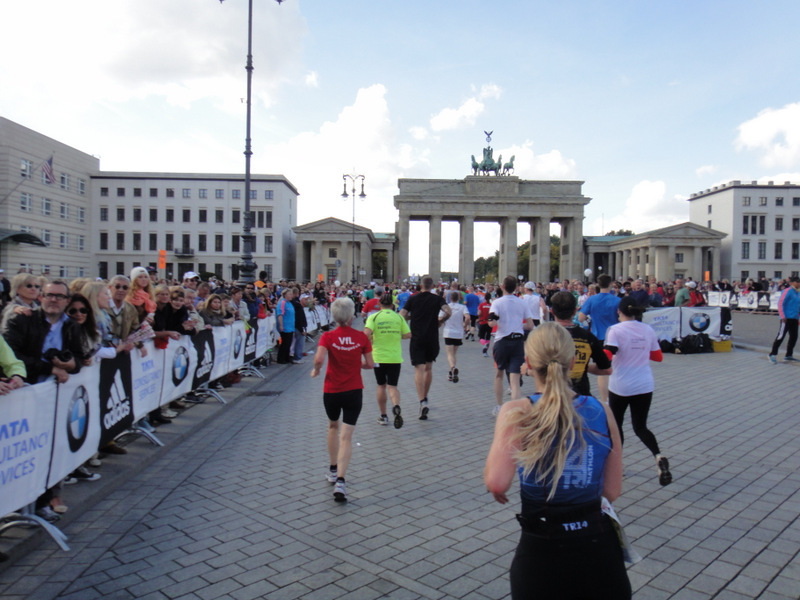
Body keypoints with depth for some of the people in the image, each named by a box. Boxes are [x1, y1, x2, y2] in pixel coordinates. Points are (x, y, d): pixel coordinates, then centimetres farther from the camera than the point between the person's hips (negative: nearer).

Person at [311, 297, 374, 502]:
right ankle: (340, 481, -13)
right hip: (354, 391, -1)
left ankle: (334, 470, 35)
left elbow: (319, 358, -23)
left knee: (333, 427, 25)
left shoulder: (328, 336, -8)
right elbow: (369, 364, -1)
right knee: (346, 436, -1)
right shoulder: (361, 337, -4)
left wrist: (316, 370, -3)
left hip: (331, 390, 1)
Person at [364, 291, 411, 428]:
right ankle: (396, 406, -26)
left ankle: (383, 416, 22)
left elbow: (366, 333, -19)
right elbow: (408, 334, -1)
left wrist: (371, 342, 2)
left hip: (379, 357, -1)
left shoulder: (374, 317, -5)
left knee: (381, 386, 15)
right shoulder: (399, 317, 2)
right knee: (392, 386, 5)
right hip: (395, 357, 1)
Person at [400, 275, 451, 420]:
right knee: (429, 367, 19)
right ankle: (425, 397, 29)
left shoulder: (413, 298, 3)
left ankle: (422, 401, -21)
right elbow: (448, 312, -13)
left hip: (417, 338, -1)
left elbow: (402, 315, -2)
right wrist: (440, 321, 5)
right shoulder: (437, 299, 3)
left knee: (419, 369, -6)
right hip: (433, 338, 1)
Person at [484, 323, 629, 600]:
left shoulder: (517, 413, -15)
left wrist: (492, 485, -4)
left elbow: (496, 483, -26)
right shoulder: (601, 412, -5)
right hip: (599, 549, 3)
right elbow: (612, 492, 1)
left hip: (541, 552, -2)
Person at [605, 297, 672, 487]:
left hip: (620, 386, -4)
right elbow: (658, 357, 11)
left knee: (615, 425, 14)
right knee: (640, 427, 11)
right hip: (644, 386, 4)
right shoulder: (648, 330, 3)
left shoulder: (616, 330, -11)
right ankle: (658, 457, -13)